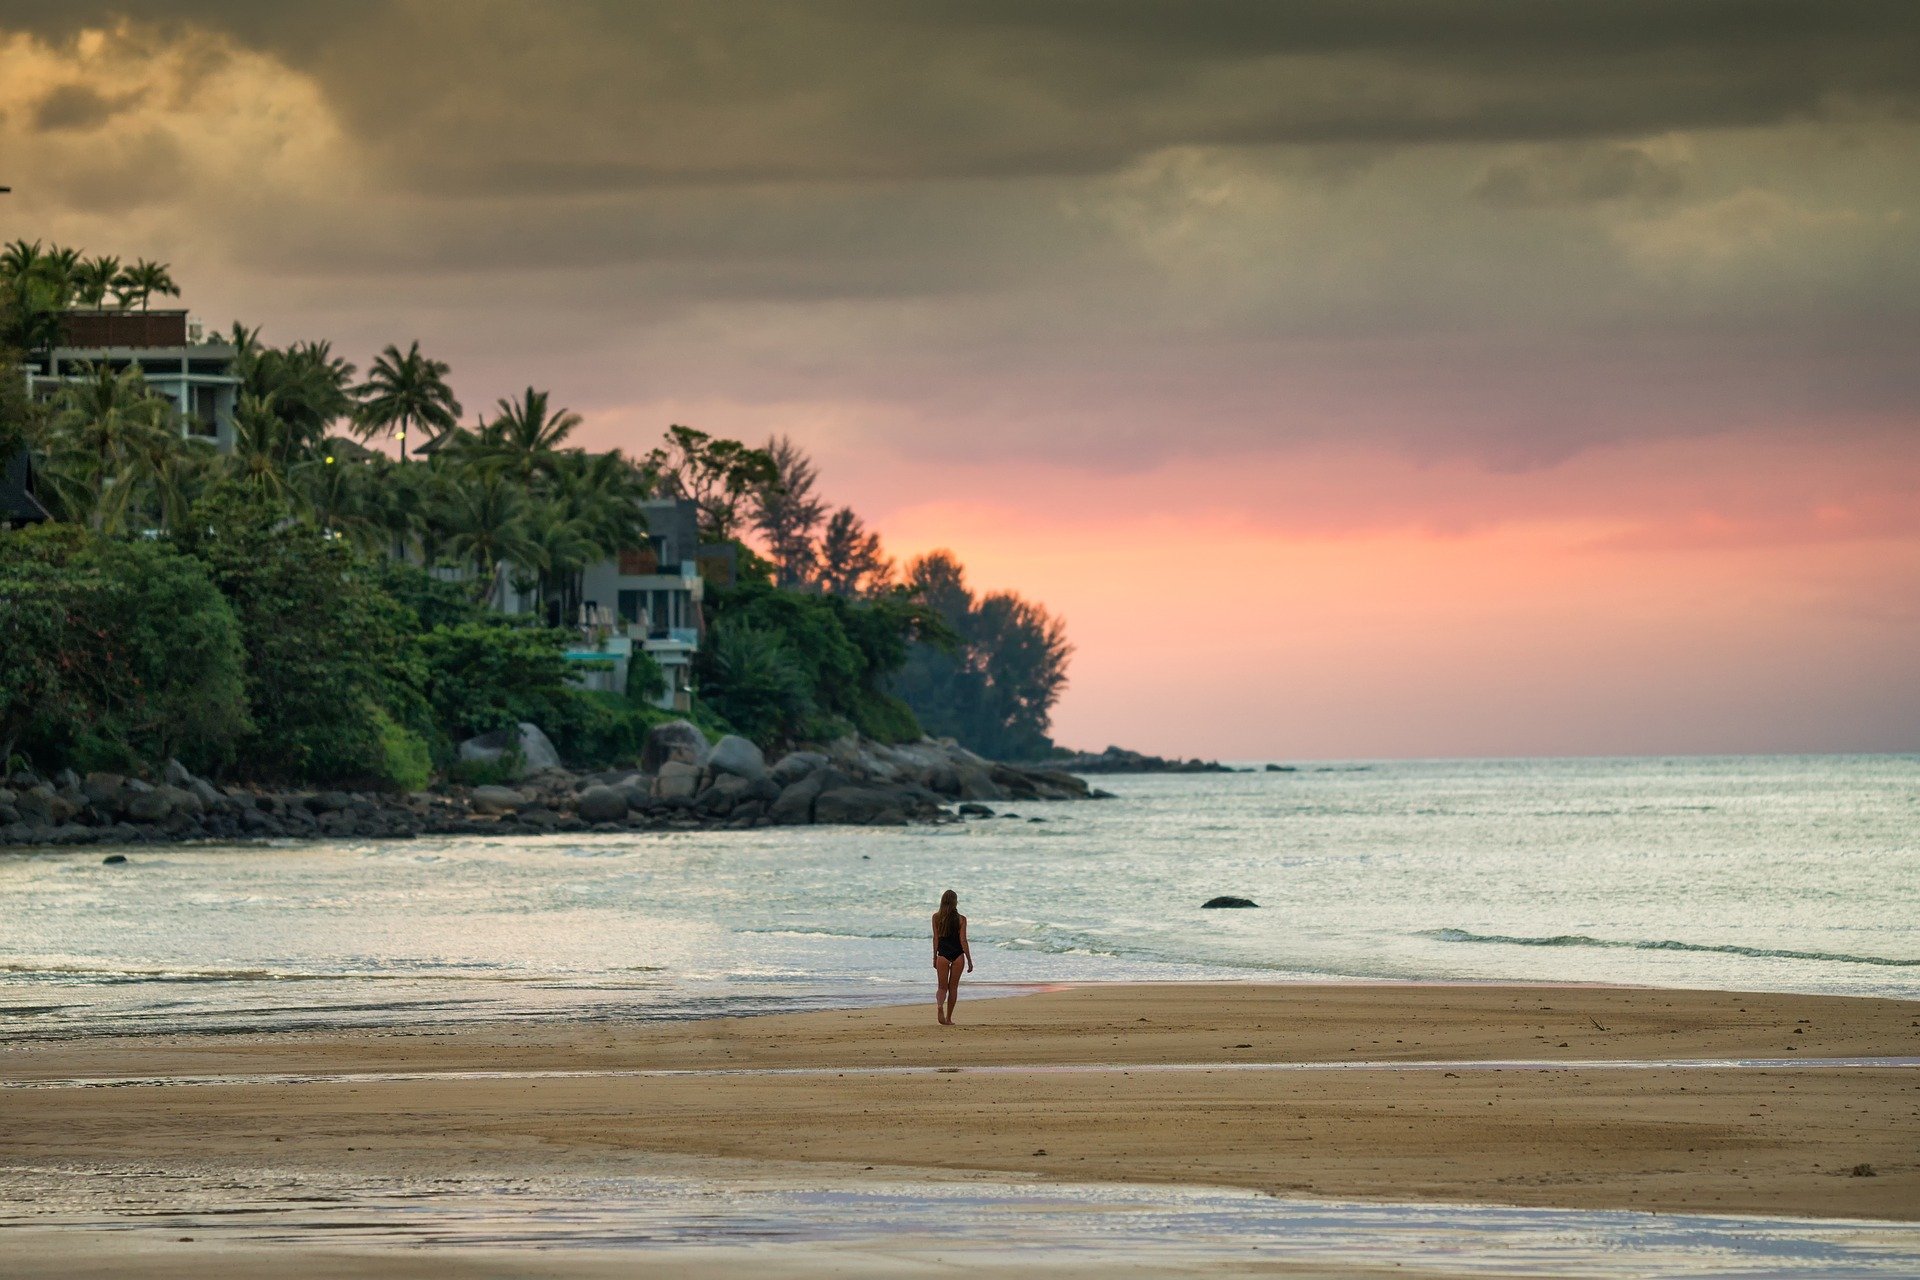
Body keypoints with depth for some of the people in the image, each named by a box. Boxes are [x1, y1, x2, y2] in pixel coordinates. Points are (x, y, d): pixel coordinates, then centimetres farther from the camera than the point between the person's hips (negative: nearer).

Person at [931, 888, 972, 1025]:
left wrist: (934, 957, 11)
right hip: (957, 954, 0)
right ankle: (948, 1018, 14)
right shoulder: (961, 919, -5)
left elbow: (936, 938, 2)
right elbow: (963, 941, -5)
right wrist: (969, 961, 0)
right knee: (953, 987, 11)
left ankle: (939, 1004, -27)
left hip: (943, 954, 0)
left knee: (942, 987, 6)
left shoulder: (936, 917, -1)